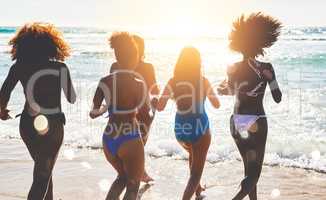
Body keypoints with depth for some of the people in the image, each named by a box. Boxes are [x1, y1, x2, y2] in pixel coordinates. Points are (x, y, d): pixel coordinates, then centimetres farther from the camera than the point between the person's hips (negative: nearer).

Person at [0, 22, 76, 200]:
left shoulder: (20, 66, -2)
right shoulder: (59, 67, -6)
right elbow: (71, 99, 2)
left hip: (27, 124, 4)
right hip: (52, 124, -3)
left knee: (44, 169, 25)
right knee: (42, 175, 3)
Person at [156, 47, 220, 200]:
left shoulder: (173, 81, -4)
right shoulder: (203, 81, -6)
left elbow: (160, 107, -9)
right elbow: (217, 104, 5)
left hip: (180, 129, 4)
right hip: (199, 129, -3)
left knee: (194, 155, 34)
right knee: (196, 170, 4)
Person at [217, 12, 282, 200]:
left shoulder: (233, 68, -1)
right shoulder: (266, 68, -12)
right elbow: (278, 98, -7)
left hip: (237, 122, 5)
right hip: (256, 123, -5)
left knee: (249, 167, 21)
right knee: (254, 171, 0)